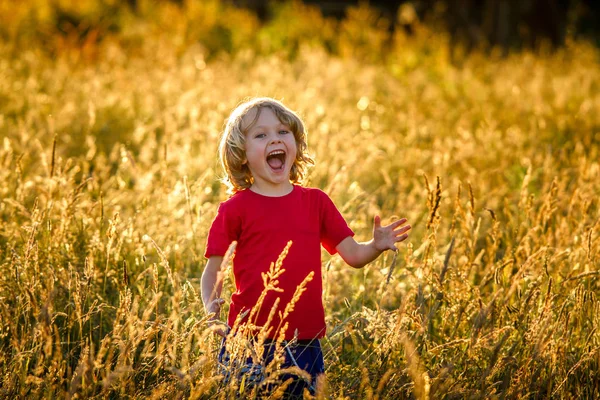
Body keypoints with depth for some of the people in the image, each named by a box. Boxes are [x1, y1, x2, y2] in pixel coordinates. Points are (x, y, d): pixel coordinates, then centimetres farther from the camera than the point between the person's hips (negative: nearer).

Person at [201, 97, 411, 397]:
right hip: (248, 344, -3)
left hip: (304, 346, 3)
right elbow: (212, 271, 1)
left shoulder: (316, 202, 9)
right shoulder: (235, 209, -1)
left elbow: (353, 255, 8)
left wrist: (376, 246, -13)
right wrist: (211, 309, -17)